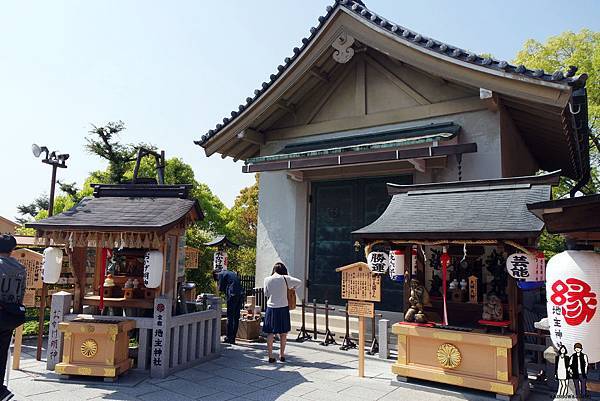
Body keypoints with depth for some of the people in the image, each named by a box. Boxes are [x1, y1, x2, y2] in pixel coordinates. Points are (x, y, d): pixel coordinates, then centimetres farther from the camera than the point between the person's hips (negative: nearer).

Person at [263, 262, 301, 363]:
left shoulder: (267, 280, -3)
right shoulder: (285, 278, -6)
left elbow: (266, 294, 6)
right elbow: (299, 282, -7)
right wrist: (292, 289, 9)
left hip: (271, 308, 1)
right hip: (283, 308, 0)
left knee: (270, 333, 7)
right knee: (283, 333, 12)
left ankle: (270, 356, 7)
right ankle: (282, 355, 20)